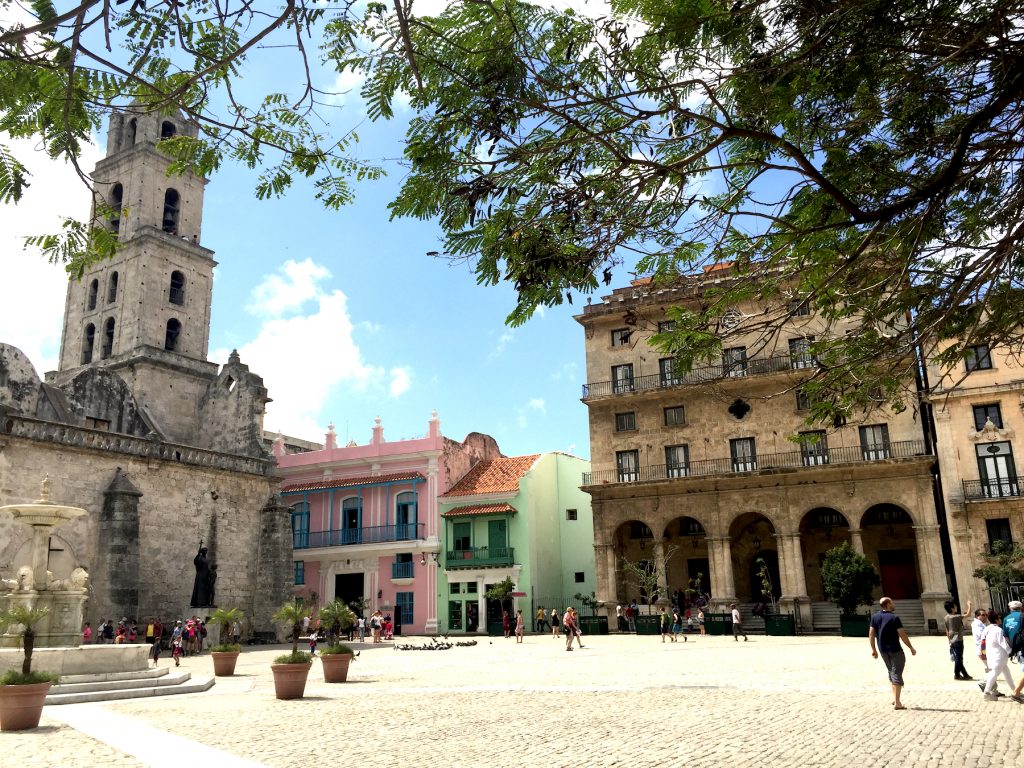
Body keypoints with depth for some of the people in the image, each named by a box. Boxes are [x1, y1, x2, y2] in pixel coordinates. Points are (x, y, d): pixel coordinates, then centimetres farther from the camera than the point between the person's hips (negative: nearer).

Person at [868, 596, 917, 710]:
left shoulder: (875, 617, 3)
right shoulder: (894, 618, -14)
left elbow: (871, 634, 4)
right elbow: (902, 635, -16)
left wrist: (873, 649, 12)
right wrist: (911, 648, -5)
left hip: (883, 650, 6)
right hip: (895, 650, -6)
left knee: (891, 672, 20)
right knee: (897, 674, -1)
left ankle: (895, 698, 22)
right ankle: (897, 703, -3)